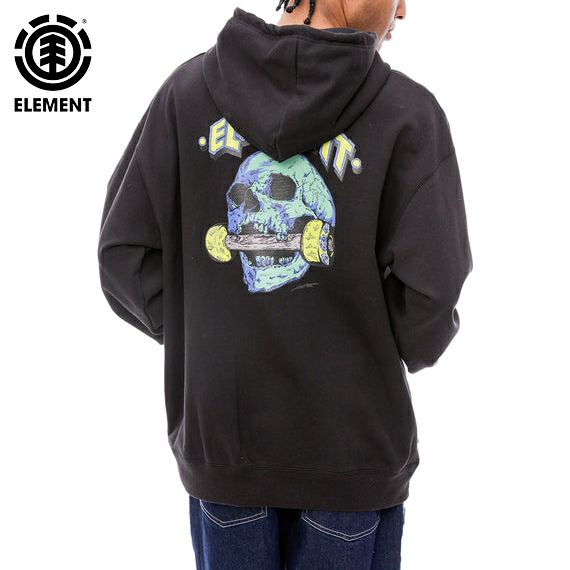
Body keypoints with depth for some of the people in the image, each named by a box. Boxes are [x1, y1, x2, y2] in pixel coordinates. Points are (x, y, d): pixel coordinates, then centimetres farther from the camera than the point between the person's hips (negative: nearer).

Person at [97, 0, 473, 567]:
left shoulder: (188, 87, -7)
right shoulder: (409, 112, -14)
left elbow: (125, 256, -8)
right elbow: (428, 292, -17)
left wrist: (200, 331, 5)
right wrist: (412, 345, 4)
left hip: (219, 440, 3)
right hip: (352, 441, -2)